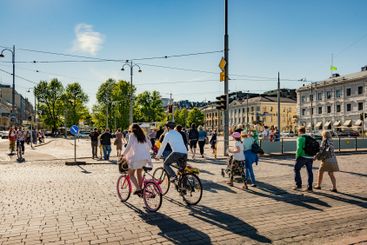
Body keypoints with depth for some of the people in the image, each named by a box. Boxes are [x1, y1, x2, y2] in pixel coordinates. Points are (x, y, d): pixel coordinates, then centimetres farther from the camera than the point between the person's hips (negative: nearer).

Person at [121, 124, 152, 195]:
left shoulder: (132, 135, 1)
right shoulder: (143, 135, 18)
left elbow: (129, 146, -10)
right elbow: (150, 145, 16)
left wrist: (123, 154, 2)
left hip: (136, 157, -6)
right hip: (145, 157, 6)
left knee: (131, 174, 6)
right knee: (139, 173, 21)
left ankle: (138, 189, -7)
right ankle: (140, 189, 23)